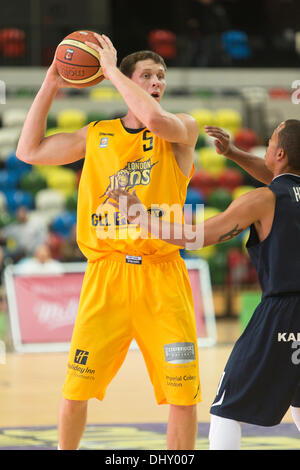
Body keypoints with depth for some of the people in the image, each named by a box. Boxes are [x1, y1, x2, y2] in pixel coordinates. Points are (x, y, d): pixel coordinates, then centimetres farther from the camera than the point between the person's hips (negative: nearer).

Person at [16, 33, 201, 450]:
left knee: (183, 393, -3)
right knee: (75, 389, 0)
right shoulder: (97, 135, 13)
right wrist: (50, 86, 12)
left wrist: (110, 68, -8)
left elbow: (154, 117, -20)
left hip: (162, 275, -2)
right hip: (106, 274, 2)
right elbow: (29, 151, 16)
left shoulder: (183, 130, 3)